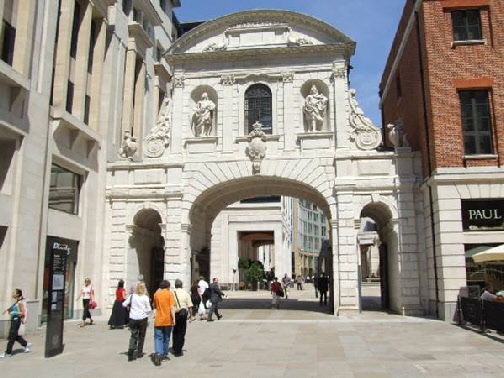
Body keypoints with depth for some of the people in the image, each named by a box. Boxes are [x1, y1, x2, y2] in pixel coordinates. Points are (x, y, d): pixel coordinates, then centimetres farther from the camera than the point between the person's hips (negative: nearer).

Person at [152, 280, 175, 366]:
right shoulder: (170, 294, -6)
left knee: (158, 338, 2)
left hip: (158, 320, 1)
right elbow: (172, 307, -13)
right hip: (168, 320, -1)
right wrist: (173, 319, -11)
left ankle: (158, 353, -20)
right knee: (166, 338, 15)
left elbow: (155, 306, 15)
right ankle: (164, 354, 24)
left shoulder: (156, 294, 4)